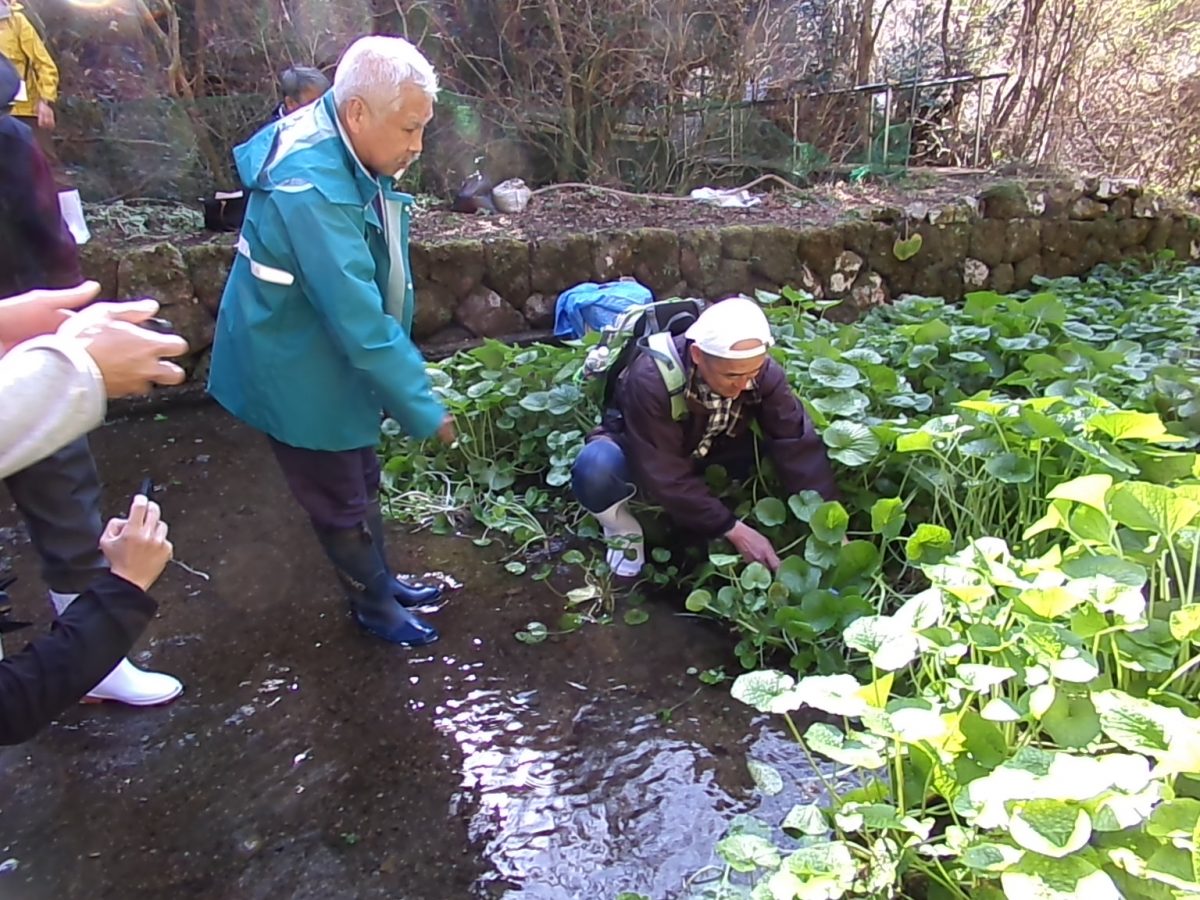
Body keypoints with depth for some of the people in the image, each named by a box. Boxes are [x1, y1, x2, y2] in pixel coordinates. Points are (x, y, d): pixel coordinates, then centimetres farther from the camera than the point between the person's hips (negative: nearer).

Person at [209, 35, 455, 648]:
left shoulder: (350, 159, -2)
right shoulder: (312, 188, -32)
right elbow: (357, 315, -32)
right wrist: (422, 408, -26)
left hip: (334, 359, 9)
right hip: (298, 373, -9)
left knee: (362, 483, 23)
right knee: (341, 502, 11)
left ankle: (381, 580, 43)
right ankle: (373, 605, 33)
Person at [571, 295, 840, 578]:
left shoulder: (762, 371, -24)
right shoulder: (651, 380, -37)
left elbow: (796, 442, -25)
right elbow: (666, 474, -35)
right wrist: (733, 529, -36)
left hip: (707, 452, 5)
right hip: (648, 458, -4)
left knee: (773, 458, -21)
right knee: (595, 468, -37)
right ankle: (625, 533, -5)